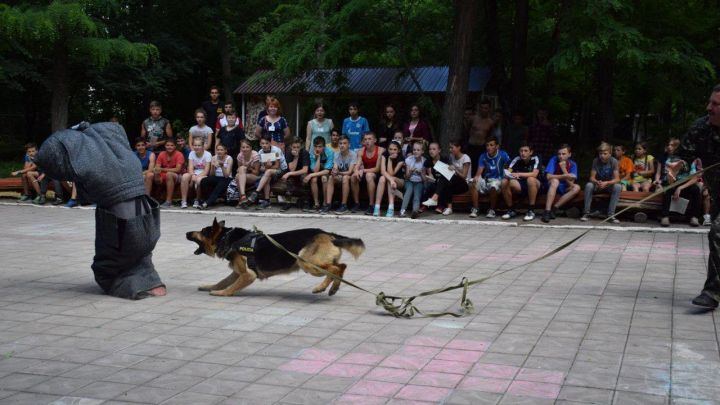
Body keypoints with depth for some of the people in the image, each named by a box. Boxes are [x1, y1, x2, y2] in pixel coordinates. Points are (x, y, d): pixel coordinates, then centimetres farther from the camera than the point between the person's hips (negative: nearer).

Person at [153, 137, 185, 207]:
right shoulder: (161, 154, 1)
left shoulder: (179, 155, -13)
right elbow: (157, 167, -4)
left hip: (178, 176, -4)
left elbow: (178, 169, -24)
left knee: (169, 174, -37)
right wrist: (156, 172, -30)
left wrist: (162, 169, -32)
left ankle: (169, 201, -34)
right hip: (165, 177, 5)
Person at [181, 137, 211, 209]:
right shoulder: (192, 154, 4)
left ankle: (197, 200, -12)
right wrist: (193, 176, -28)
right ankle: (184, 201, -24)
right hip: (194, 174, 3)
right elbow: (190, 168, -6)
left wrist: (197, 177, -27)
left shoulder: (207, 154, -6)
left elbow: (206, 171, -12)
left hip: (203, 175, -3)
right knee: (185, 176, -30)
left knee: (199, 180, -39)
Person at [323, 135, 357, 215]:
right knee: (331, 178, -25)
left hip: (350, 176, -4)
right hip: (340, 177, 4)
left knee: (345, 177, -36)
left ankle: (344, 205, -32)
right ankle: (328, 204, -28)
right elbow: (334, 169, -11)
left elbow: (350, 172, -23)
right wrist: (333, 172, -37)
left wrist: (339, 172, -40)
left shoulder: (353, 154, -15)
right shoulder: (336, 154, -2)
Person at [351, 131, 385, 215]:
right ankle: (356, 204, -12)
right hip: (364, 173, 4)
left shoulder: (380, 151, -14)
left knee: (369, 175, -37)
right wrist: (356, 171, -35)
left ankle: (371, 206, -33)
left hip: (376, 175, -4)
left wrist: (363, 170, -28)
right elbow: (357, 165, -9)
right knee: (353, 176, -26)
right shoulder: (361, 151, 0)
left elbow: (377, 169, -18)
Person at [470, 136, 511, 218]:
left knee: (493, 186, -40)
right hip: (486, 180, 4)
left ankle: (492, 210, -20)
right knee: (472, 183, -25)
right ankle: (475, 208, -16)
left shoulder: (503, 155, -3)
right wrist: (476, 176, -27)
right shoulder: (483, 157, 6)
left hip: (498, 180, -4)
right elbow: (480, 170, -4)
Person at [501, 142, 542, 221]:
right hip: (521, 187, 3)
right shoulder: (517, 160, -3)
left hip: (535, 187, -3)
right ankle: (511, 210, -8)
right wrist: (508, 175, -35)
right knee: (504, 182, -21)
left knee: (531, 179, -37)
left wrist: (519, 174, -38)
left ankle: (531, 211, -27)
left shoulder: (535, 159, -11)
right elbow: (508, 172, -11)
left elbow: (534, 174, -26)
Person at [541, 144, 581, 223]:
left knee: (577, 188, -25)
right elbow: (548, 176, -23)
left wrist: (564, 169, -24)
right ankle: (547, 211, -42)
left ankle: (554, 208, -25)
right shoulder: (554, 160, -12)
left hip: (564, 189, 3)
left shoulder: (572, 165, -7)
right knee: (555, 181, -35)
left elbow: (571, 184, -16)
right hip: (552, 186, -3)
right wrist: (565, 176, -27)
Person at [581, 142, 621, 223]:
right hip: (598, 186, 1)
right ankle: (586, 213, -25)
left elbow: (617, 179, -20)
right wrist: (597, 182, -37)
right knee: (589, 185, -30)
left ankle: (611, 214, -29)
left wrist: (606, 183, -40)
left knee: (618, 186, -32)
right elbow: (592, 178, -13)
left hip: (609, 185, -1)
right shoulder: (596, 161, -11)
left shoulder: (614, 161, -14)